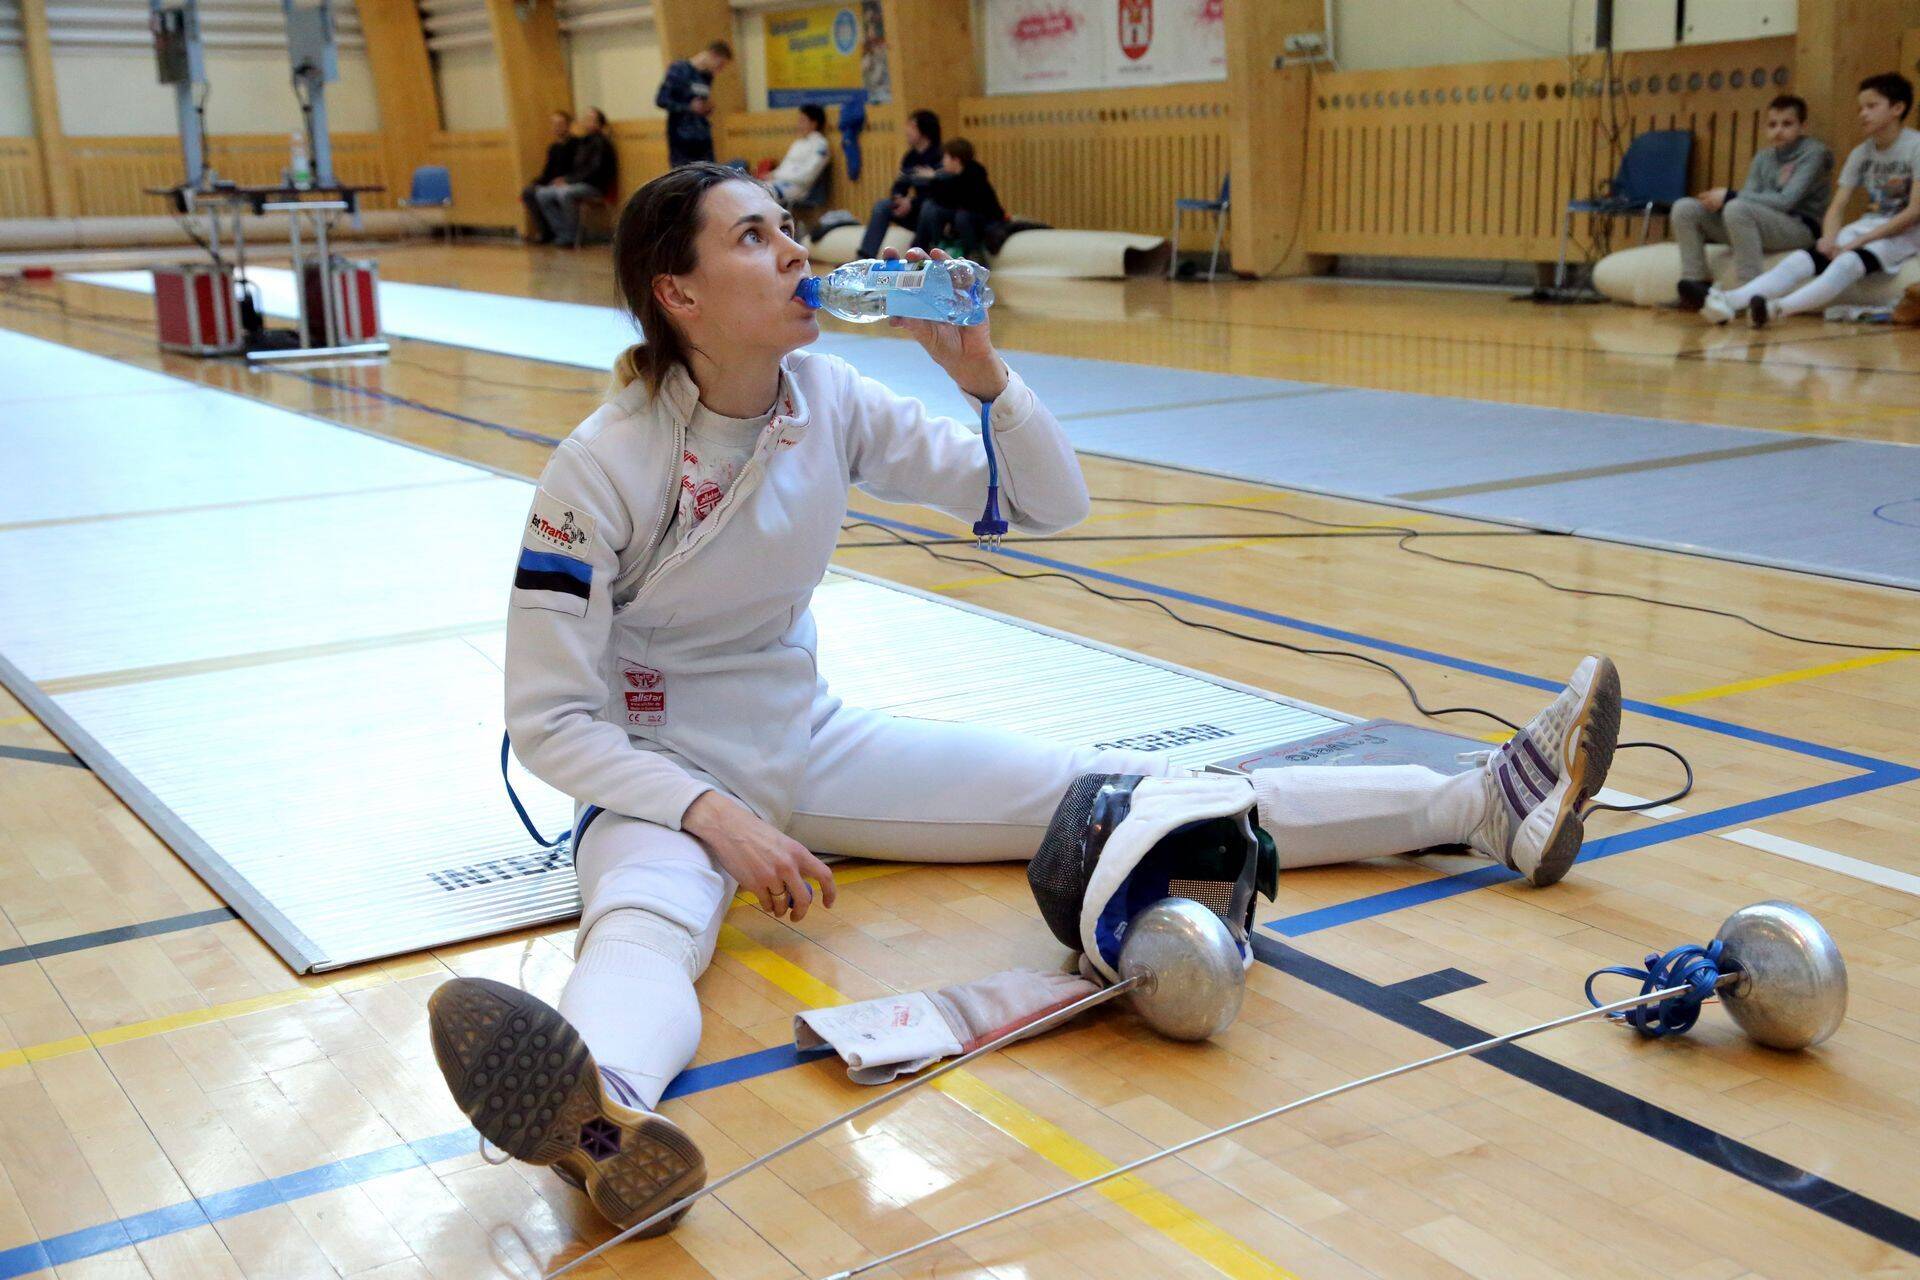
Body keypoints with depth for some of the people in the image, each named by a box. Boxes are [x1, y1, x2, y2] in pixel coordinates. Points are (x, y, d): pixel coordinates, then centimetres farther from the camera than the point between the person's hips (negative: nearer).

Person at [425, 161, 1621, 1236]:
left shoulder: (828, 400, -4)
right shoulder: (602, 467, -18)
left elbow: (1051, 506, -1)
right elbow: (549, 716, -16)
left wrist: (981, 369, -18)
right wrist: (712, 818, -29)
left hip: (809, 744, 5)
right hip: (663, 777, -4)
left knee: (1108, 788, -6)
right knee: (645, 927, -41)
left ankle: (1488, 804, -9)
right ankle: (605, 1114, -76)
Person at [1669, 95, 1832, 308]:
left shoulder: (1814, 152, -4)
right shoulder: (1763, 157, 17)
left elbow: (1786, 201, -16)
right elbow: (1749, 198, 5)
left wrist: (1729, 197, -18)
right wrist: (1724, 198, -20)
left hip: (1801, 228, -7)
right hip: (1760, 225, 7)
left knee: (1737, 208, -36)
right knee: (1685, 208, -7)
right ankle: (1695, 284, -13)